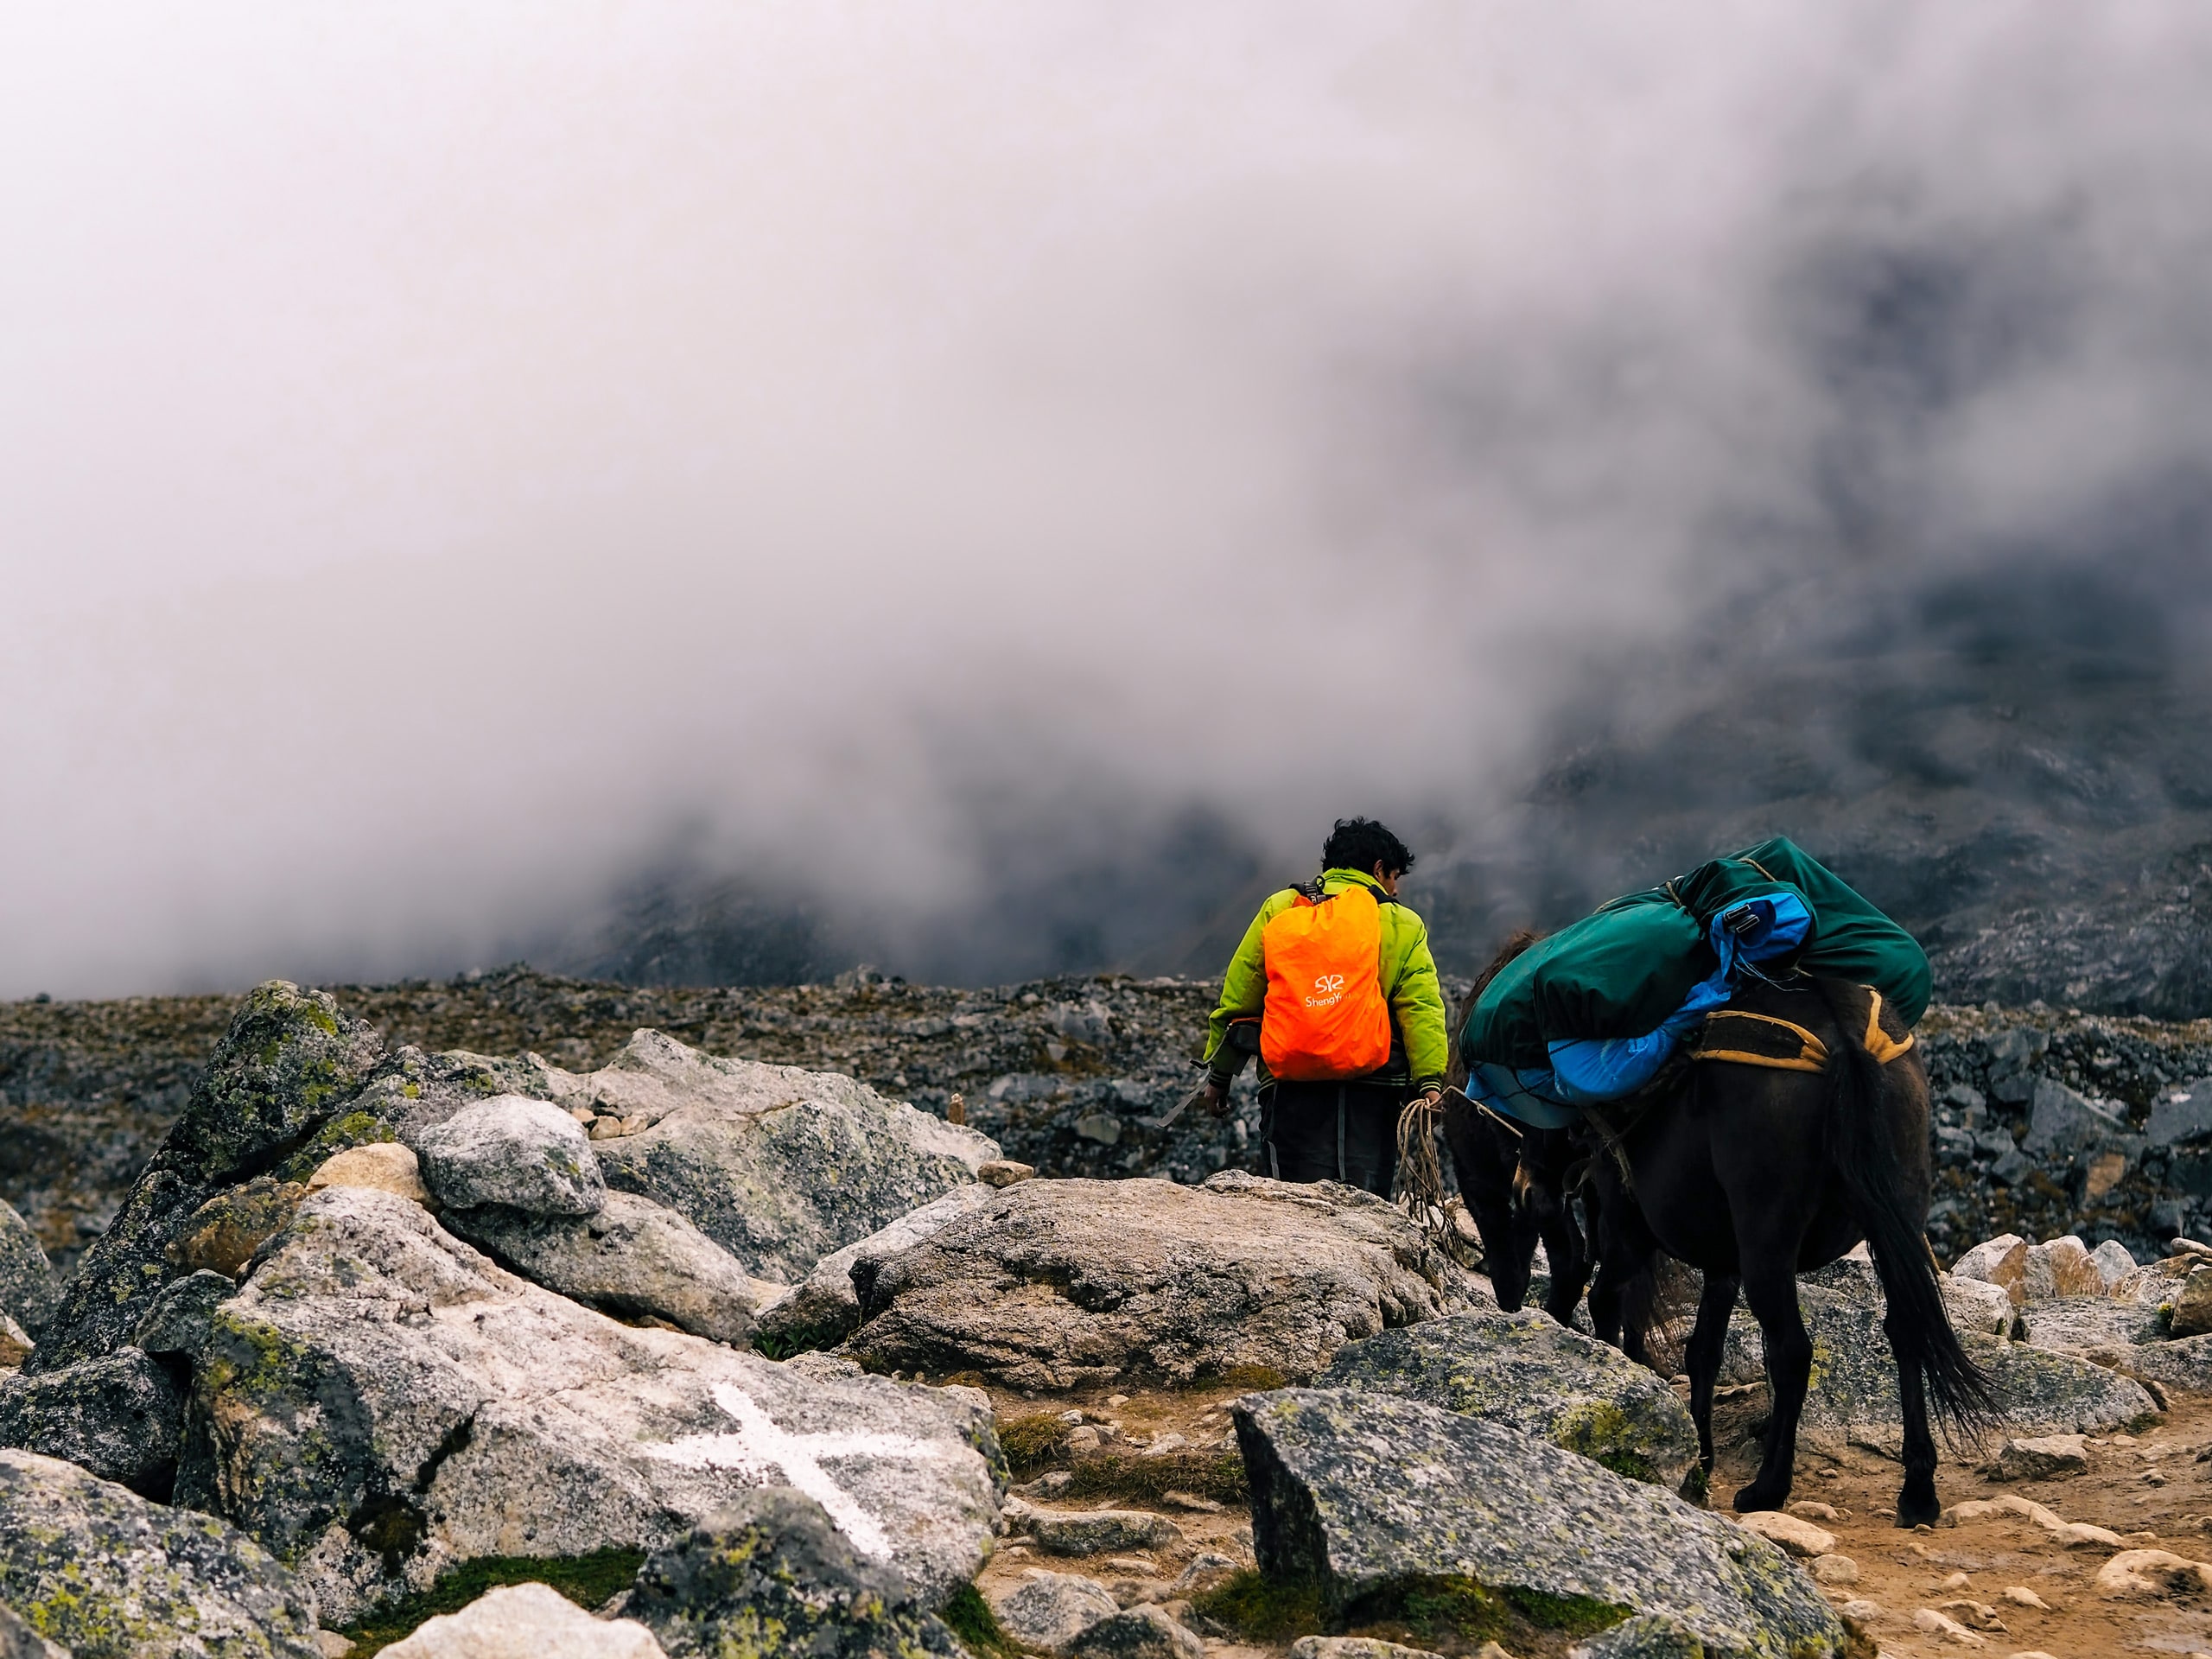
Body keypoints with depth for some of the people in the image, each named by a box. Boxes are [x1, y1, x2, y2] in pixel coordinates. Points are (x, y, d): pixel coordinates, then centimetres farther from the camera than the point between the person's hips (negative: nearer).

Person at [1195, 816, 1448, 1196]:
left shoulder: (1278, 910, 13)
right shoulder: (1403, 925, 10)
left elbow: (1237, 998, 11)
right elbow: (1421, 1008, -3)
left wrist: (1219, 1074, 18)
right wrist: (1430, 1081, -10)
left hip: (1290, 1086, 0)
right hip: (1372, 1090, 0)